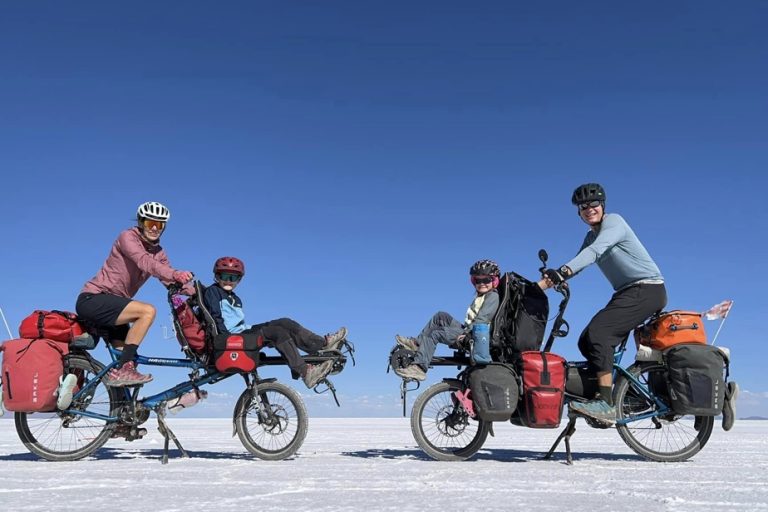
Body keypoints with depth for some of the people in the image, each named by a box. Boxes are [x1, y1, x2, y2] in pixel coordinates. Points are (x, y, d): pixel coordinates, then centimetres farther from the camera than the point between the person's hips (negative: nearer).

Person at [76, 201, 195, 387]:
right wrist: (176, 274, -48)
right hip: (93, 300, -8)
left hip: (110, 305, 9)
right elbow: (144, 262, -32)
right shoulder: (128, 237, -11)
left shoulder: (158, 253, 10)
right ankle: (121, 370, -26)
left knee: (128, 355, 4)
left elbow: (170, 281, -4)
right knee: (148, 311, -26)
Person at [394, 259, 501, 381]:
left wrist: (466, 333, -25)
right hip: (468, 332, 9)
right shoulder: (479, 297, 26)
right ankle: (417, 343, 0)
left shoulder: (493, 296, -6)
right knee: (441, 316, 5)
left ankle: (419, 368, -24)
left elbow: (482, 318, -19)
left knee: (435, 333, -18)